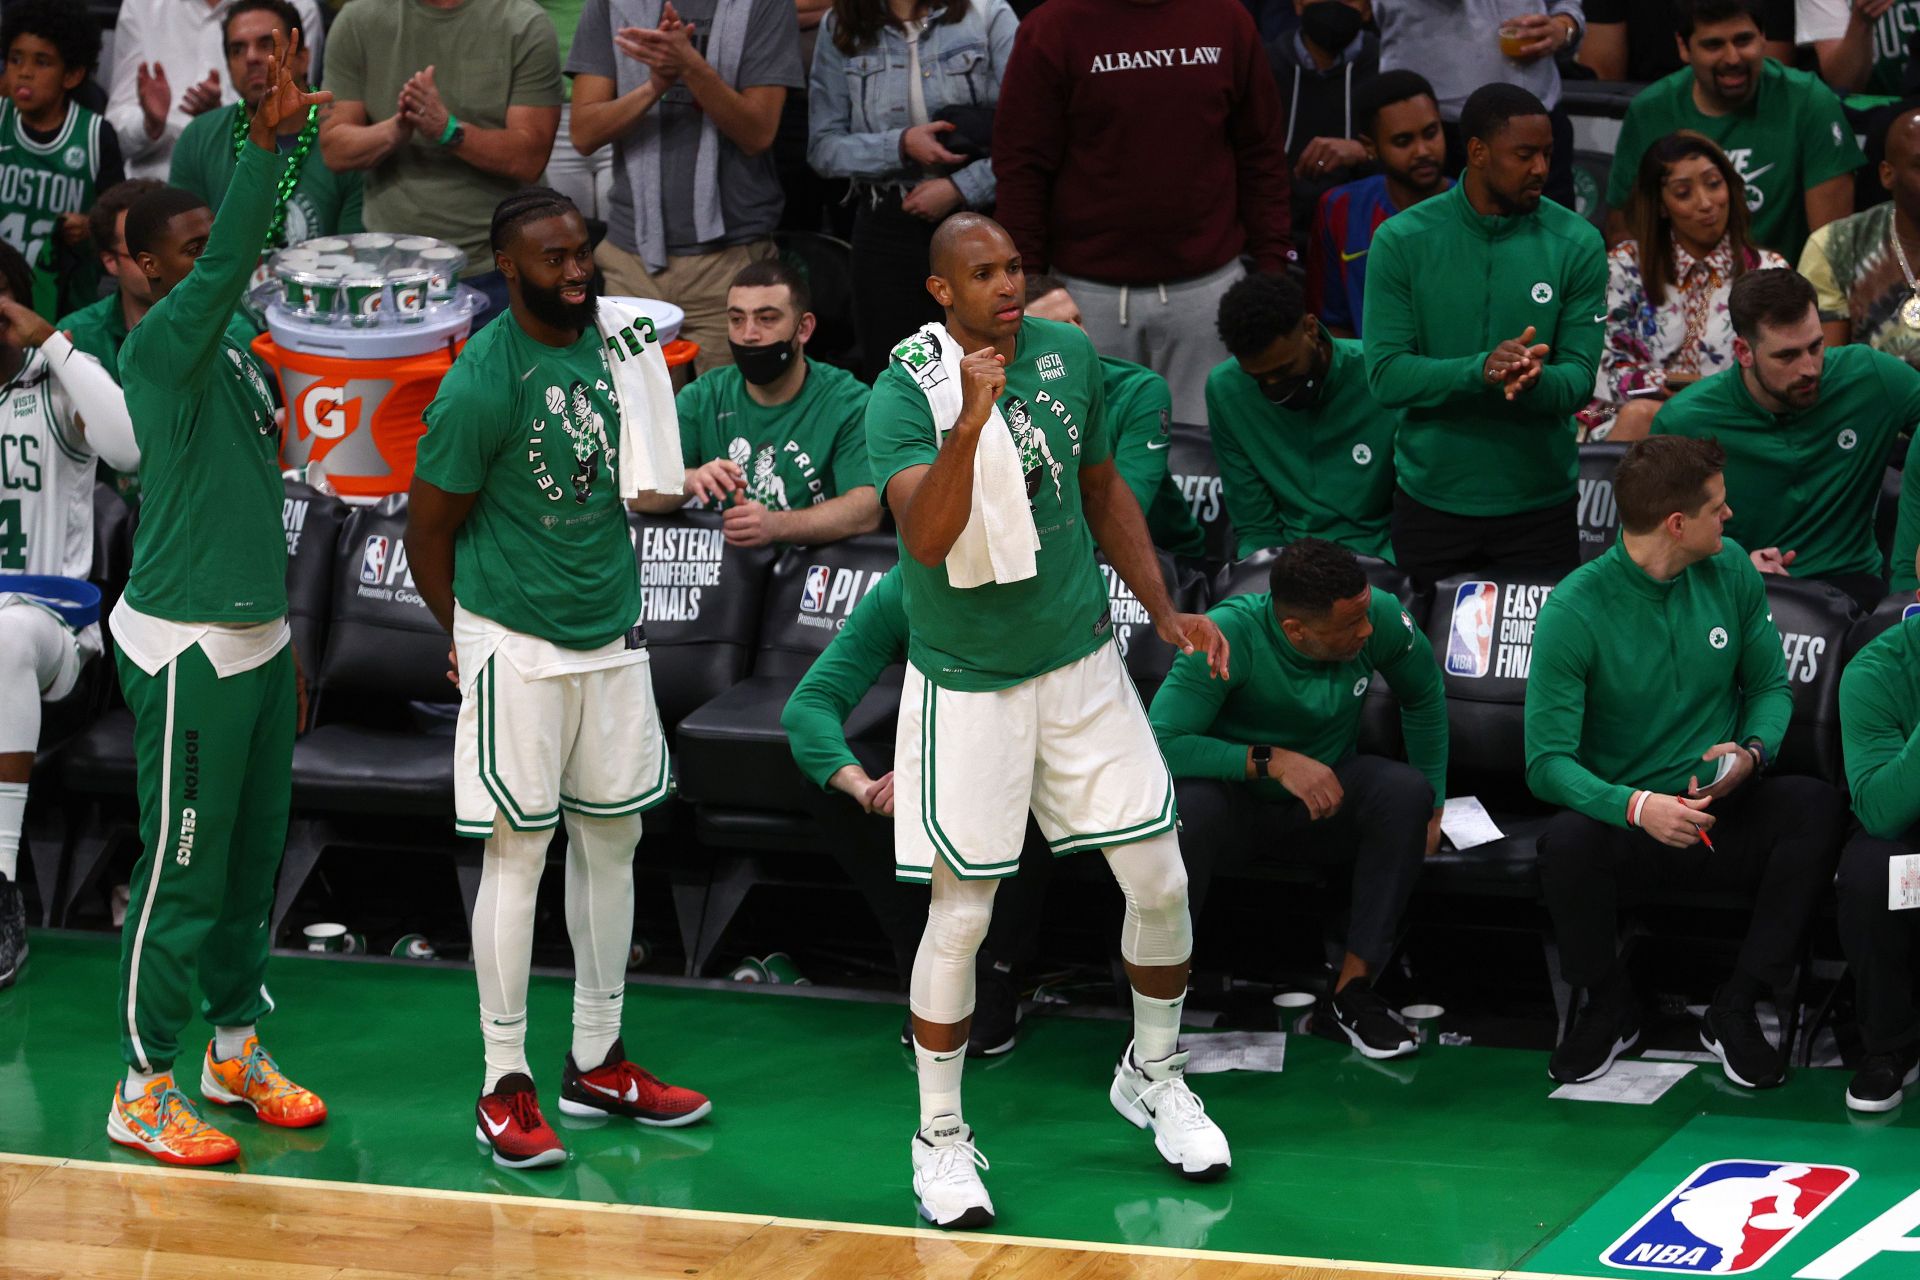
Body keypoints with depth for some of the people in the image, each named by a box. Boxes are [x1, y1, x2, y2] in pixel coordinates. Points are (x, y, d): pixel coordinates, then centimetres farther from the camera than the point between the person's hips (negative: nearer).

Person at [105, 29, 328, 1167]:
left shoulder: (238, 354, 12)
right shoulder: (161, 347, -14)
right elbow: (230, 265, -34)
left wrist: (285, 646, 22)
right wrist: (268, 140, -41)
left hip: (255, 636, 9)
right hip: (188, 648, -9)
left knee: (254, 855, 16)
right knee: (182, 871, -3)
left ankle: (236, 1046, 30)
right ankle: (144, 1090, 5)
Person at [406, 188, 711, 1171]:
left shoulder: (607, 342, 4)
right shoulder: (482, 382, -18)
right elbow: (427, 532, -10)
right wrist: (473, 641, 1)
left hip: (612, 636, 7)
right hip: (519, 647, -7)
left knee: (611, 838, 12)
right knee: (518, 854, -2)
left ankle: (597, 1061, 23)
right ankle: (504, 1084, 6)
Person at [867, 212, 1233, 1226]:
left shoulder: (1070, 355, 0)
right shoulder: (903, 395, -16)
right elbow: (925, 539, -30)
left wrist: (1163, 610, 11)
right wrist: (971, 421, -42)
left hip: (1081, 662, 4)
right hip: (967, 681, -4)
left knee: (1159, 882, 6)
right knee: (961, 914, -3)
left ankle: (1153, 1077, 30)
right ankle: (940, 1137, 13)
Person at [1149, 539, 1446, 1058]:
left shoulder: (1381, 618, -17)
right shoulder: (1228, 637, -28)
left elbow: (1425, 699, 5)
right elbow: (1160, 742, -33)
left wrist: (1431, 807, 4)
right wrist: (1271, 760, -38)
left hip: (1328, 799, 3)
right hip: (1236, 798, -3)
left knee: (1406, 792, -28)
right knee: (1184, 809, -38)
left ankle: (1353, 990, -21)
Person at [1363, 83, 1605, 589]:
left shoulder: (1576, 245, -5)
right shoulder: (1401, 241, -6)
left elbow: (1580, 376, -8)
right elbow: (1386, 376, -12)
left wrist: (1536, 381, -31)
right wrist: (1481, 369, -28)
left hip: (1539, 503, 0)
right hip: (1429, 503, 0)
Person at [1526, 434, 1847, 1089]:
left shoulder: (1731, 571, 1)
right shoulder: (1574, 610, -14)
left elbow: (1771, 685, 12)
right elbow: (1547, 760, -16)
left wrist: (1751, 752, -12)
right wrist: (1636, 807, -35)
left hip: (1723, 816, 3)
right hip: (1624, 827, -3)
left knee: (1817, 805, -28)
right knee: (1566, 842, -37)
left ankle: (1735, 1010, -14)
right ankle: (1610, 1009, -5)